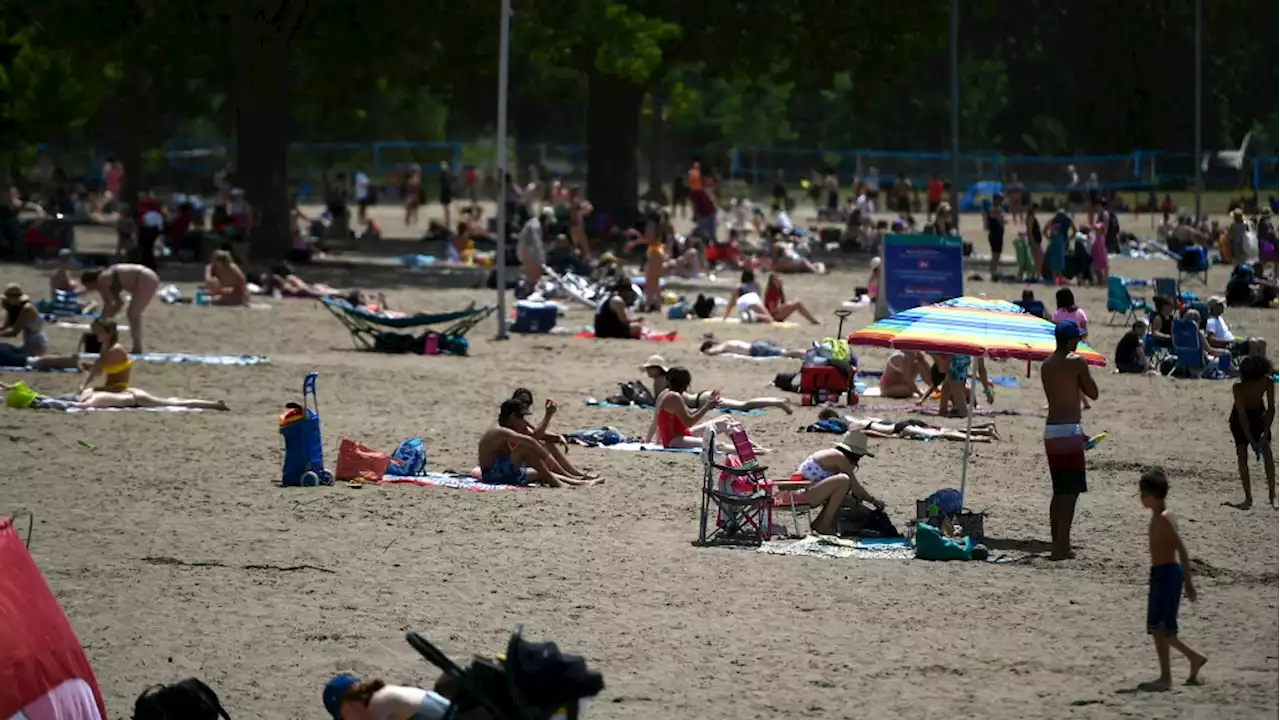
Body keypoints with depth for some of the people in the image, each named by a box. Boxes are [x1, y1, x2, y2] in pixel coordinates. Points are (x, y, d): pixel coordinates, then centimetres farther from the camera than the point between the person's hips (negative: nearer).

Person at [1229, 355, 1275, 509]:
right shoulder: (1239, 388, -32)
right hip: (1240, 420, -2)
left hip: (1259, 415, 2)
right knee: (1242, 455, -8)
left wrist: (1265, 434, -29)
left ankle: (1272, 496, -8)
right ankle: (1248, 498, -1)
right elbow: (1242, 417, -30)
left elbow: (1271, 409, -21)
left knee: (1267, 452, -11)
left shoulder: (1268, 382, -25)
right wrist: (1251, 440, -34)